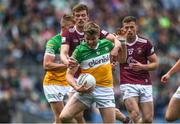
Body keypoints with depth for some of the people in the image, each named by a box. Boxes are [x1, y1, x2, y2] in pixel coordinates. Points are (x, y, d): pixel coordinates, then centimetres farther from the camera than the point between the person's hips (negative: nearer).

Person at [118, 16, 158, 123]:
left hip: (145, 84, 1)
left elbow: (155, 63, 5)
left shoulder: (145, 43, -1)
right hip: (128, 84, -1)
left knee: (148, 119, -2)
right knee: (135, 116, -21)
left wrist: (142, 67, -13)